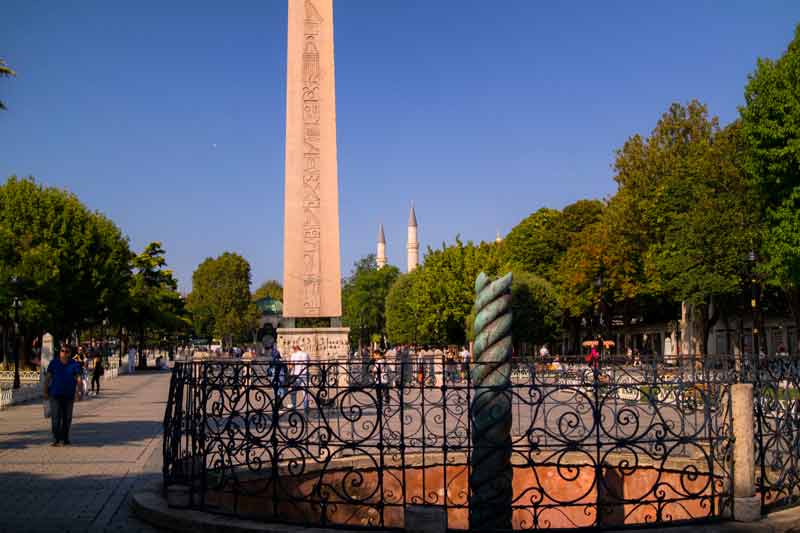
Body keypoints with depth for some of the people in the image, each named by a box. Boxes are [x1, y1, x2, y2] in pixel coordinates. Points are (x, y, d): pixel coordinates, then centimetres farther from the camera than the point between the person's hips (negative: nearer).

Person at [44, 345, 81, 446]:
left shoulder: (74, 364, 1)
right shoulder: (53, 363, 3)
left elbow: (78, 378, -3)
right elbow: (48, 377, 5)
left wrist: (77, 392, -14)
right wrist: (45, 391, 1)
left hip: (69, 395, 1)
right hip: (55, 394, -1)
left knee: (67, 418, 8)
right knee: (56, 417, -9)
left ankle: (65, 439, 19)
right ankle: (56, 439, -7)